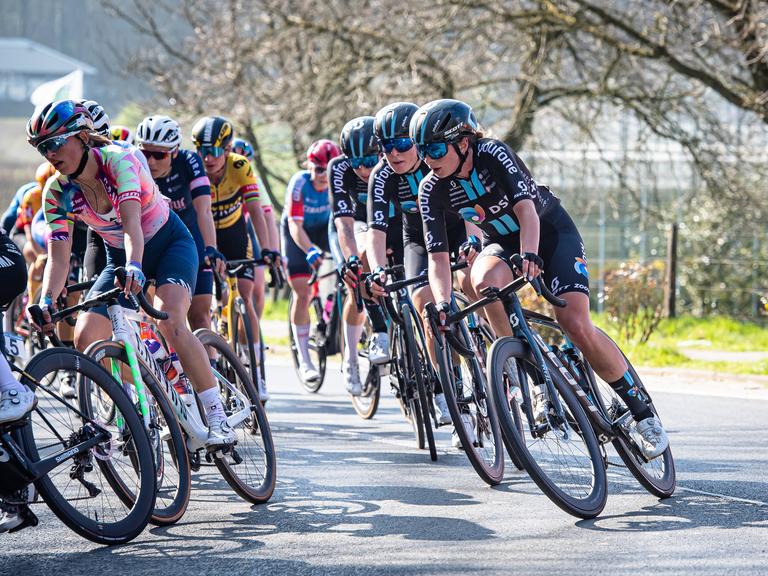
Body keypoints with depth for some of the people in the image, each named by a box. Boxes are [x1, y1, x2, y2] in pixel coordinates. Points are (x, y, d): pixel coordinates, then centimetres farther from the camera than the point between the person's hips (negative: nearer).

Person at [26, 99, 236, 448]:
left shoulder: (118, 160, -27)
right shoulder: (57, 191, -13)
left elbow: (131, 222, -41)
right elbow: (58, 258, -17)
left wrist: (134, 267, -60)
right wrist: (46, 302, -36)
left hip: (170, 244, -5)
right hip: (119, 257, 5)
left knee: (170, 321, -31)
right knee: (86, 339, -13)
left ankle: (218, 418, -26)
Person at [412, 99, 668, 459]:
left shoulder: (494, 155, -26)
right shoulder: (432, 190, -15)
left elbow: (527, 212, -37)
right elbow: (438, 257, -18)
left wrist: (529, 258, -55)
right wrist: (443, 305, -36)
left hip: (550, 231, -3)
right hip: (502, 242, 4)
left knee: (576, 325, -22)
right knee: (486, 280, -34)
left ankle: (642, 413, -6)